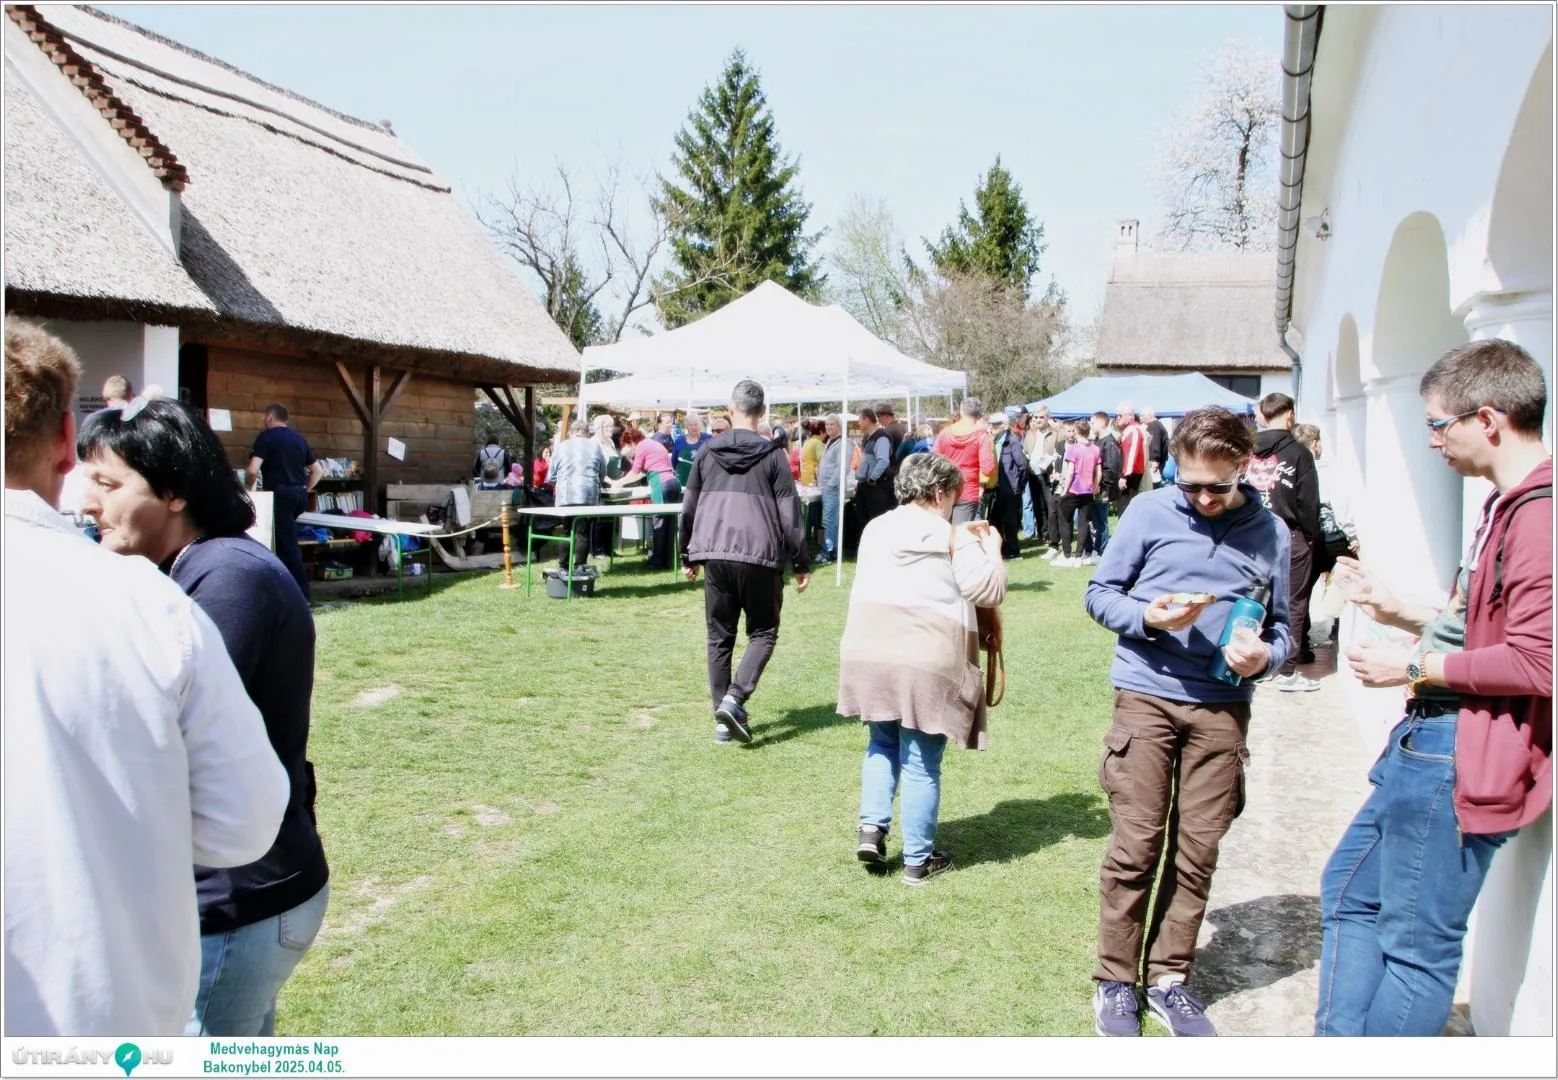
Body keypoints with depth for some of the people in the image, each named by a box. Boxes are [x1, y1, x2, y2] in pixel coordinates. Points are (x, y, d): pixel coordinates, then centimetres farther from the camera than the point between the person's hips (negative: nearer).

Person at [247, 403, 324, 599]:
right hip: (299, 495, 7)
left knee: (287, 545, -5)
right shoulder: (299, 439, 16)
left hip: (281, 494, -7)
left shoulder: (266, 436, -4)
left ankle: (301, 593, -8)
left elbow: (253, 470, -14)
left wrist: (249, 488, 4)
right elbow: (318, 470, 17)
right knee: (287, 541, 18)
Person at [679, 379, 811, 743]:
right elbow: (789, 512, -3)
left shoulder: (707, 453, 8)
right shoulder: (772, 454, -2)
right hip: (760, 556, -3)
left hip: (714, 555, 3)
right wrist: (801, 564, 3)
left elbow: (689, 508, 13)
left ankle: (723, 718, 11)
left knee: (719, 636, 11)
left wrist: (688, 556, 24)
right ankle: (734, 698, -11)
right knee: (763, 632, 9)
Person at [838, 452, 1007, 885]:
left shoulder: (876, 528, 14)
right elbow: (991, 591, -4)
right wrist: (991, 548, 12)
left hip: (869, 653, 5)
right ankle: (918, 860, 12)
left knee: (883, 744, 23)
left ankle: (872, 828, 9)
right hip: (925, 661, -5)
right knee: (921, 763, 4)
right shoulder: (953, 538, -3)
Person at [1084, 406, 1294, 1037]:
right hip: (1147, 694, -2)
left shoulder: (1268, 533, 7)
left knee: (1198, 851, 6)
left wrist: (1265, 654, -10)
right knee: (1136, 845, 0)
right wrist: (1146, 617, -16)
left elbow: (1280, 624, 12)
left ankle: (1169, 980, 20)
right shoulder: (1150, 512, 0)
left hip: (1222, 706, 2)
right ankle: (1116, 981, 14)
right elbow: (1098, 593, 3)